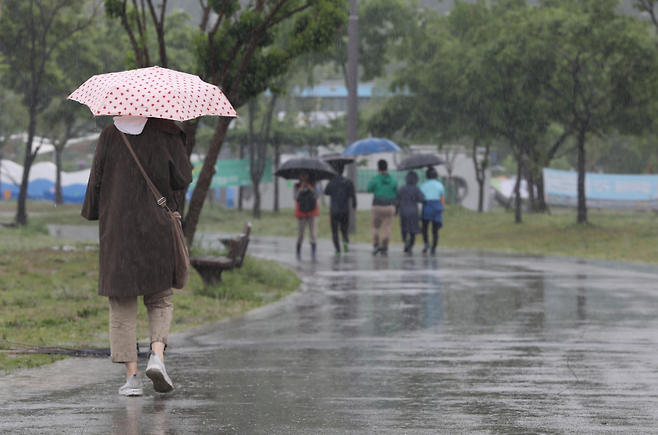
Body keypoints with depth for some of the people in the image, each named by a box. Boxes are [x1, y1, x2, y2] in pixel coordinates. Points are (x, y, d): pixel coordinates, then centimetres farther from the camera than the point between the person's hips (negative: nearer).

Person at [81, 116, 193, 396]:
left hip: (116, 228, 0)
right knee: (160, 299, 13)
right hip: (157, 228, 0)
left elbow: (96, 179, 1)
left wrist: (93, 213, 17)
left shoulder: (110, 135, 0)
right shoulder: (167, 134, -3)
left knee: (122, 305, 5)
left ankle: (132, 375, -1)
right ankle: (157, 355, -11)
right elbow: (183, 179, -4)